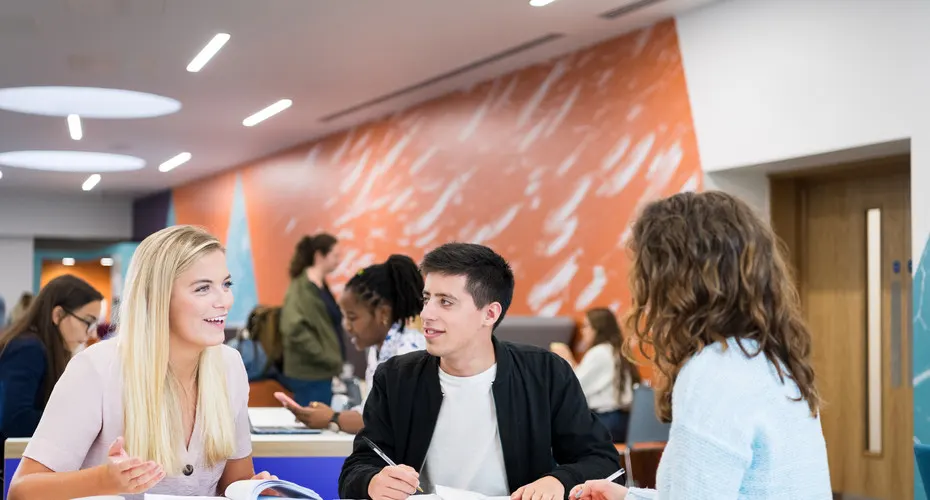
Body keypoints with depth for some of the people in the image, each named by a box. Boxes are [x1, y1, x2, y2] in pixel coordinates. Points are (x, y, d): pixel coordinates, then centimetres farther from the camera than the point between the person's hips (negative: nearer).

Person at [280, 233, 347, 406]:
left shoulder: (321, 286, 13)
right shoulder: (301, 288, -14)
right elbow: (294, 329, -24)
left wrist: (334, 359, 9)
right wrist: (327, 358, -19)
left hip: (323, 372, 9)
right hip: (310, 374, -9)